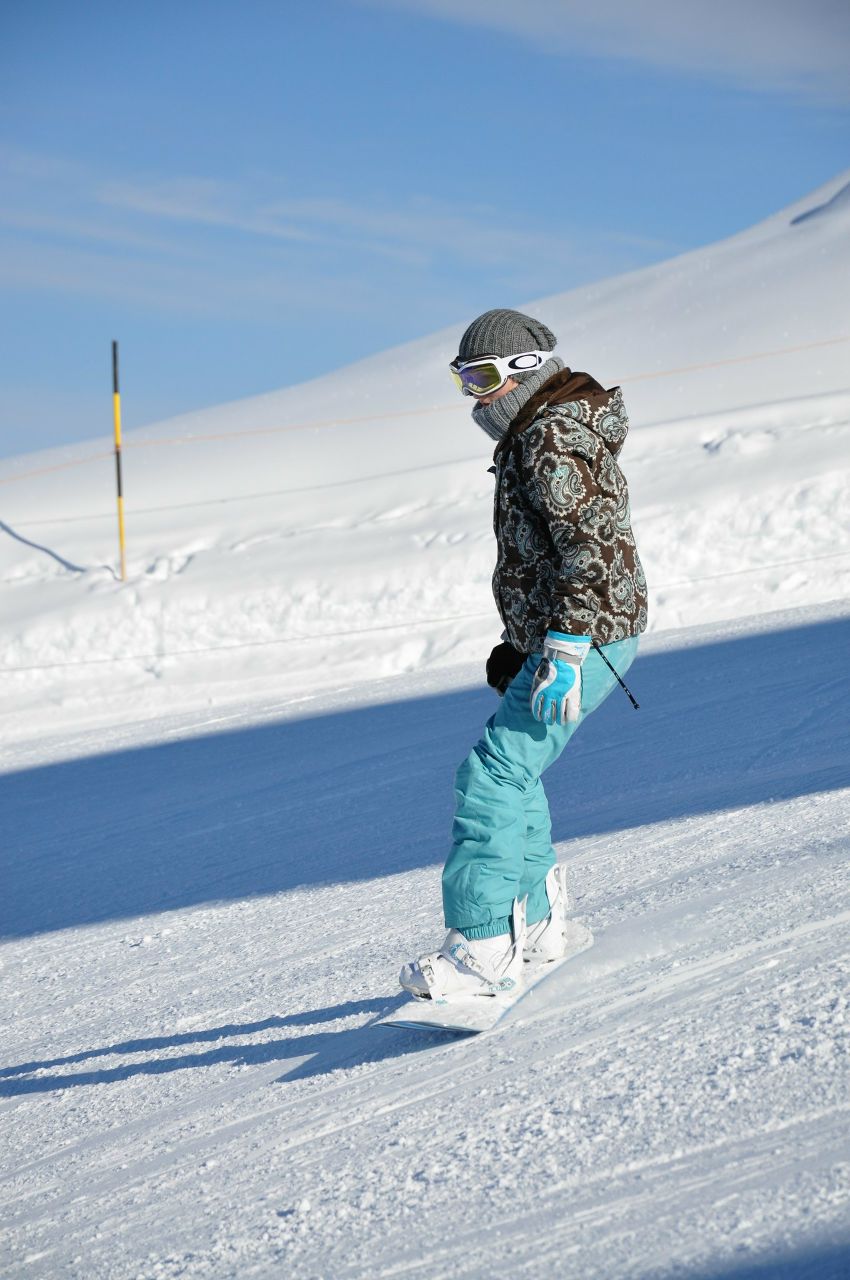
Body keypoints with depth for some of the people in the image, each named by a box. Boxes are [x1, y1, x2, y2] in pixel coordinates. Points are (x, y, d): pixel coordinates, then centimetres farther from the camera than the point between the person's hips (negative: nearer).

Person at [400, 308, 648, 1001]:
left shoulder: (554, 439, -16)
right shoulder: (532, 436, 18)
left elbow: (591, 549, -25)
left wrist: (563, 651, -28)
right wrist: (519, 644, 28)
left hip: (587, 636, -11)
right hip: (558, 636, 11)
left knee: (494, 774, -15)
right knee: (512, 772, 18)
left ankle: (485, 947, -17)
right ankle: (539, 920, 29)